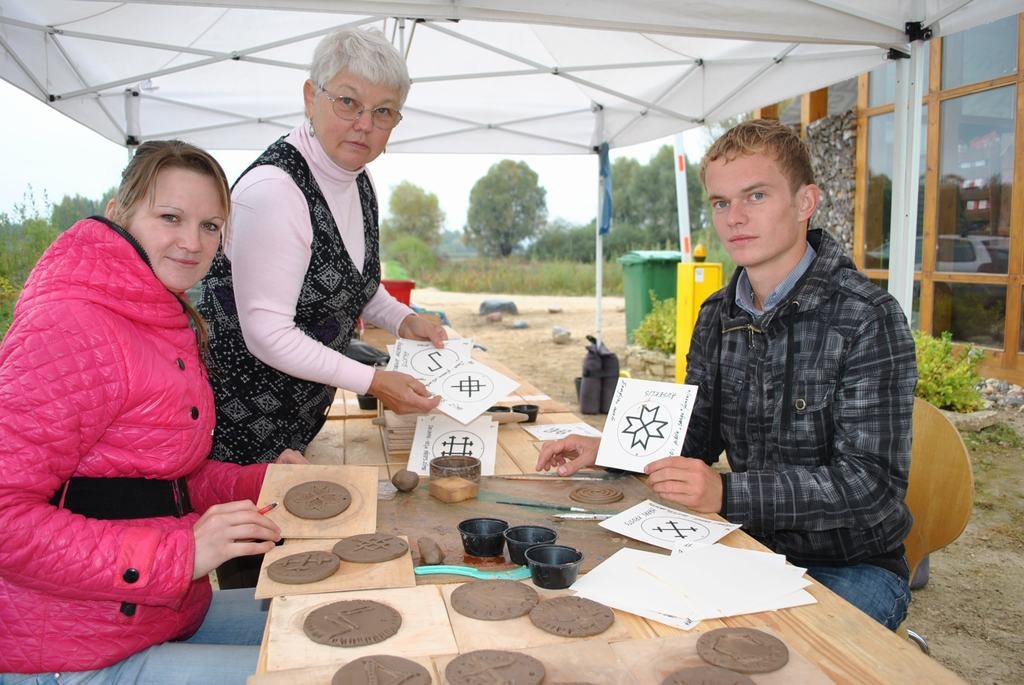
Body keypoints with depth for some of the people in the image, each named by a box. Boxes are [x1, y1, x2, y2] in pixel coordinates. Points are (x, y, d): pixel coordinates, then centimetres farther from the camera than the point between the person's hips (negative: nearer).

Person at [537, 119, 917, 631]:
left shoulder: (867, 319, -18)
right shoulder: (717, 317, 2)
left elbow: (870, 483, -23)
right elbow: (695, 436, 10)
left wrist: (727, 493, -35)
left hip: (852, 566, -4)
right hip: (753, 548, 5)